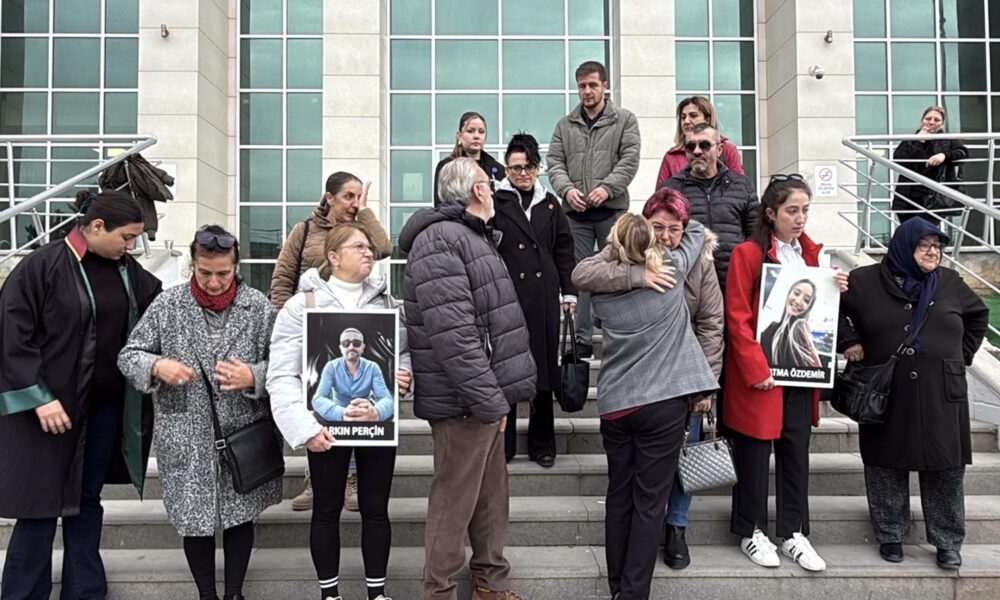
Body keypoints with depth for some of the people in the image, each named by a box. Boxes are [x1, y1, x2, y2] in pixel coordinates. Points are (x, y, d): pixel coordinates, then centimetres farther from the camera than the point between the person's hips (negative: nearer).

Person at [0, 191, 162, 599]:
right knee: (42, 504, 2)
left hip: (106, 407, 5)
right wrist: (40, 397, -15)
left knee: (87, 501, 14)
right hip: (49, 405, -5)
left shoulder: (128, 271, 5)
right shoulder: (40, 267, -11)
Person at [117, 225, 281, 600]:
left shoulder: (258, 306, -3)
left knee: (240, 515, 12)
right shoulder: (167, 304, -2)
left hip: (243, 435, 0)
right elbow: (128, 356, 4)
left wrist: (253, 376, -19)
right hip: (186, 437, 0)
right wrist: (157, 366, -17)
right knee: (194, 519, 10)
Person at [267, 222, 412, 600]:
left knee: (375, 508, 11)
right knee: (327, 509, 10)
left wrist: (406, 373, -10)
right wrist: (305, 426, -19)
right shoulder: (302, 304, -6)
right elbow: (282, 375, -9)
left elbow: (405, 351, 14)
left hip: (378, 421, 3)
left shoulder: (387, 301, 7)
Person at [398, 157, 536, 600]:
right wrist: (489, 399, -22)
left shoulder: (472, 236, 19)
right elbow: (452, 334, -25)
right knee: (455, 500, 0)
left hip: (485, 396, 10)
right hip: (466, 401, -10)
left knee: (491, 493, 18)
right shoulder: (440, 241, -16)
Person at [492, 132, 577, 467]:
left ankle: (542, 444, 20)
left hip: (543, 296, 4)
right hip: (506, 295, -4)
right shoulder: (497, 202, 1)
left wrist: (569, 291, 12)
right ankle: (502, 445, 13)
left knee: (544, 367, 8)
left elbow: (564, 250, 16)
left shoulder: (549, 204, 14)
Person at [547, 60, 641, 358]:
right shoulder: (565, 125, 16)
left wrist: (607, 188, -16)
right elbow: (555, 162, 8)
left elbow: (630, 160, -2)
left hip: (612, 209, -2)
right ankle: (582, 339, 7)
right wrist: (566, 189, -11)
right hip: (575, 211, 2)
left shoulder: (624, 120, 8)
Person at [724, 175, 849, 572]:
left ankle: (793, 534, 22)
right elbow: (737, 317, -13)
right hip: (758, 372, -6)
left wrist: (835, 291, -2)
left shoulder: (810, 253, 10)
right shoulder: (748, 253, -10)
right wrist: (756, 368, -19)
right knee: (754, 453, 4)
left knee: (796, 452, 10)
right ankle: (752, 532, 20)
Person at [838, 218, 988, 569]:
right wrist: (848, 340, -1)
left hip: (941, 395, 2)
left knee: (946, 468, 4)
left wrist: (960, 355, 14)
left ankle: (948, 542, 17)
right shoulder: (866, 281, -1)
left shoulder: (950, 283, 8)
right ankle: (890, 535, 20)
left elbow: (979, 315, 22)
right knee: (887, 465, 6)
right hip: (886, 394, -2)